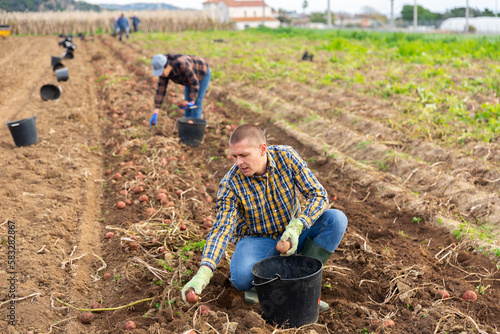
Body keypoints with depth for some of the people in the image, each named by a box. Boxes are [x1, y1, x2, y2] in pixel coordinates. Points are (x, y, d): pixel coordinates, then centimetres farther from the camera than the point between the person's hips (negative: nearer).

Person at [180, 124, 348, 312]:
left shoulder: (287, 157, -17)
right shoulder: (231, 184, -20)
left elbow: (319, 195, -17)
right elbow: (221, 229, -26)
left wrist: (296, 227, -35)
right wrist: (203, 273, -41)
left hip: (292, 234, 3)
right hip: (258, 239, -3)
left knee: (336, 219, -23)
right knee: (242, 278, -35)